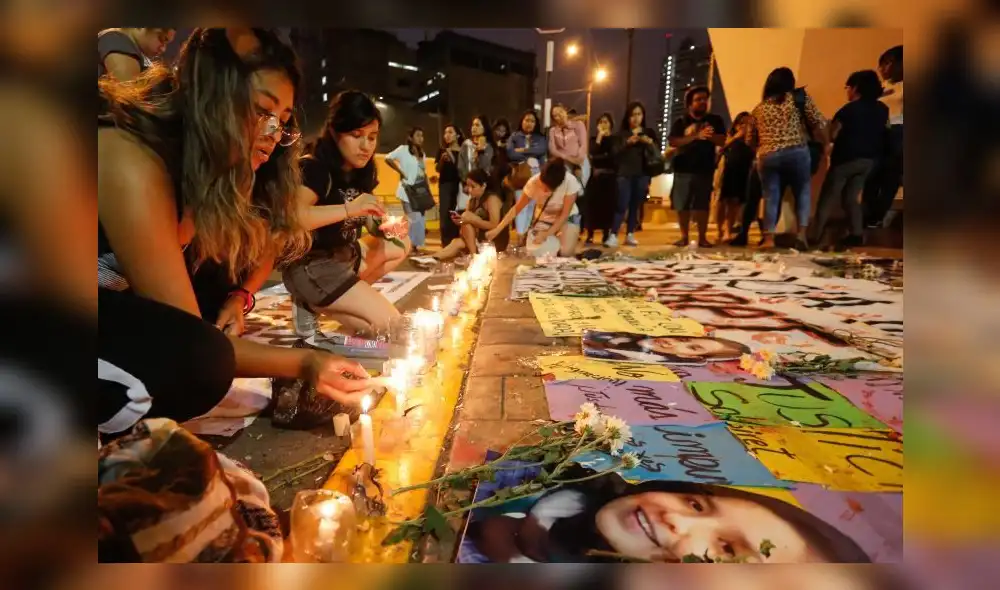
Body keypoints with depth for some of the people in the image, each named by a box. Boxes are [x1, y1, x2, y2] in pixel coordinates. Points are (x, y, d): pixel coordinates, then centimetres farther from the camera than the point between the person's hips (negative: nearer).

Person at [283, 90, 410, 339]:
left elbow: (369, 223, 10)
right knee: (388, 322, -14)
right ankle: (312, 305, -1)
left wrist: (386, 228, -12)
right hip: (311, 265, -9)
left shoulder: (362, 172, 4)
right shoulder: (314, 168, -20)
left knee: (402, 245, 18)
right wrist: (349, 208, -36)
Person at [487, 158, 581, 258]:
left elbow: (565, 214, -22)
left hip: (568, 219, -1)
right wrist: (497, 229, -23)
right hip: (544, 220, 2)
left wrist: (546, 234, -30)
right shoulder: (533, 183, -26)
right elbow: (516, 208, -16)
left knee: (566, 253, -25)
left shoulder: (570, 182, -31)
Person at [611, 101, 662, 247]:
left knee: (636, 206, 2)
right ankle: (613, 236, -15)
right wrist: (627, 143, -17)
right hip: (624, 174, -2)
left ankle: (630, 235, 8)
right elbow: (615, 153, -2)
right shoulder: (622, 133, 9)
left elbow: (657, 153, 4)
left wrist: (650, 143, -14)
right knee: (622, 205, -13)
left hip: (642, 174, 2)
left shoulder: (649, 133, 12)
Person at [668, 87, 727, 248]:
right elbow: (673, 142, -9)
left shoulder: (715, 120, 10)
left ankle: (702, 237, 2)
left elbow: (722, 140, 1)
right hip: (683, 169, 0)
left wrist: (710, 136, -21)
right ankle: (684, 236, 9)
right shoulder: (680, 122, 7)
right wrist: (696, 136, -19)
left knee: (702, 204, -3)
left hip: (705, 169, 0)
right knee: (682, 204, -1)